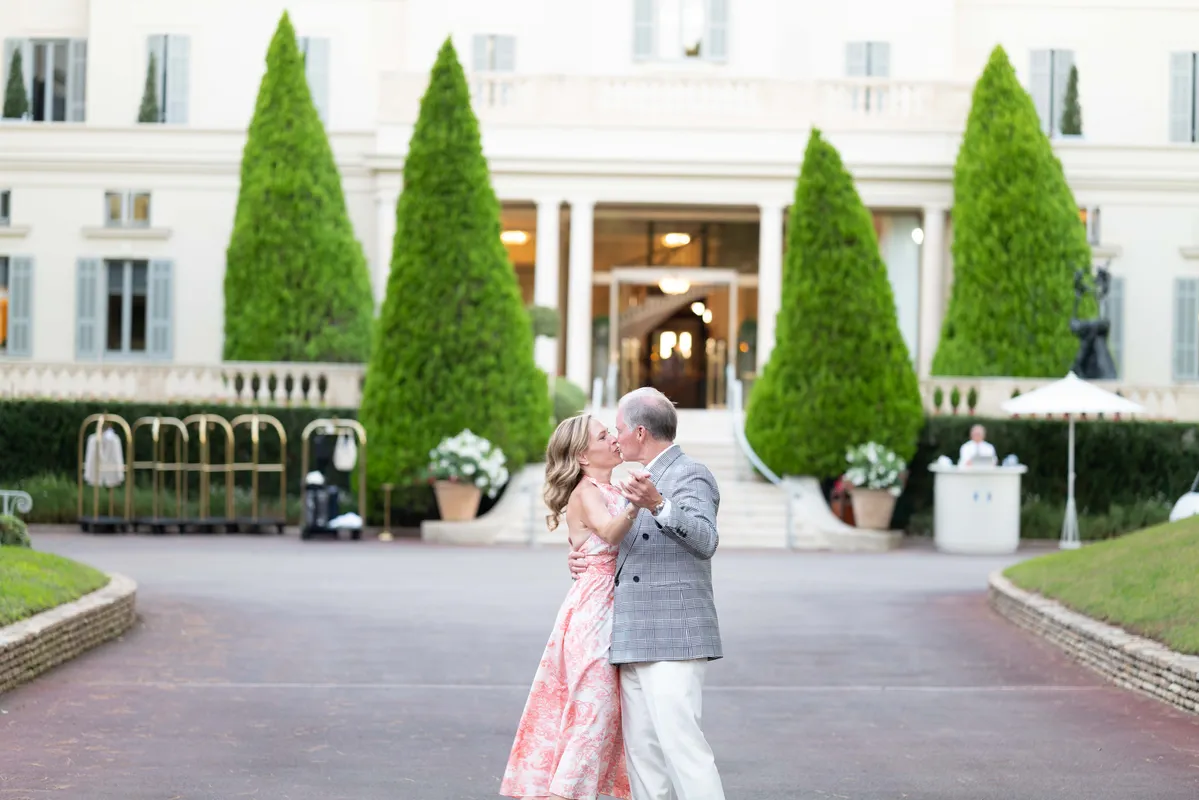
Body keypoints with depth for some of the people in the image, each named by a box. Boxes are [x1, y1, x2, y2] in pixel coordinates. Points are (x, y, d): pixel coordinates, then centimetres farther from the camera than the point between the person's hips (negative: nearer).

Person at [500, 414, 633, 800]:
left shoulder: (609, 492, 16)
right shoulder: (585, 492, -11)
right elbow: (610, 532, -32)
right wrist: (634, 508, -51)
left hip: (612, 608, 9)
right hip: (594, 608, -9)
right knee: (593, 711, -11)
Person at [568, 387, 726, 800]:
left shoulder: (691, 476, -7)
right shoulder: (648, 482, 21)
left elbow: (705, 540, -26)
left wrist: (658, 506, -42)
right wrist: (586, 561, 14)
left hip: (673, 641, -9)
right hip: (635, 642, 10)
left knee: (681, 744, -16)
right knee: (641, 751, 9)